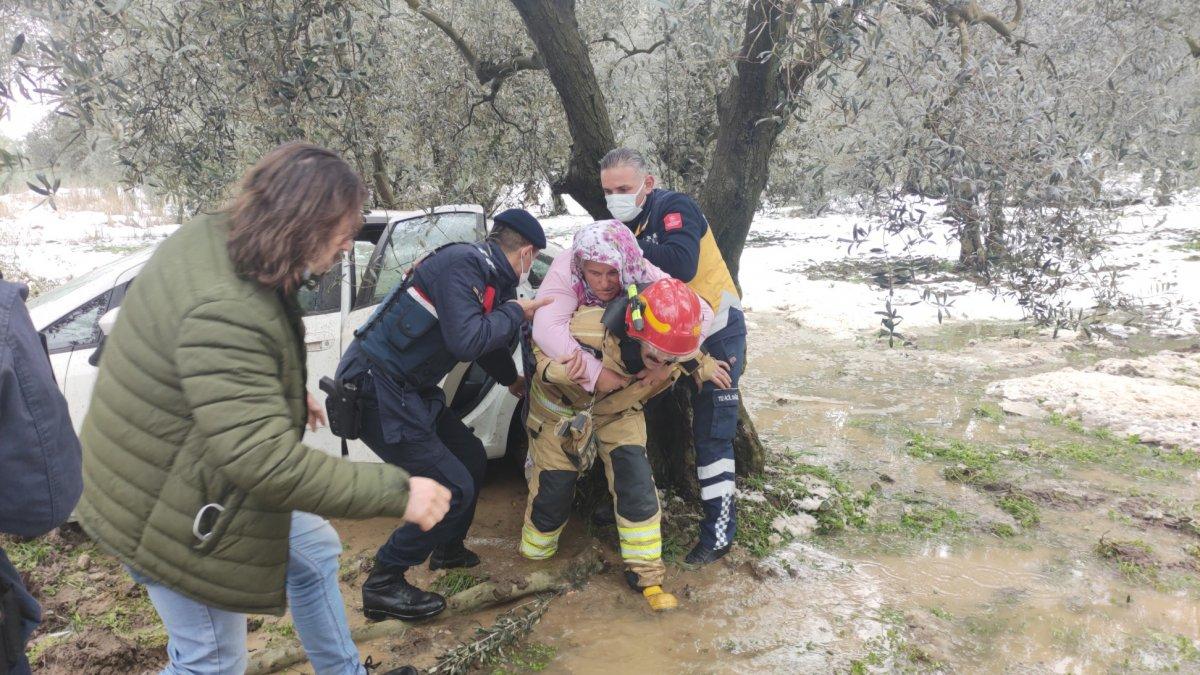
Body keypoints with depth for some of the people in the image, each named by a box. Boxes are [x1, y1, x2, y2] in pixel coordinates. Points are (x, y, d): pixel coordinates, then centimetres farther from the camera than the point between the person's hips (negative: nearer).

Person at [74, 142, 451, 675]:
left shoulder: (212, 234, -8)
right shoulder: (224, 312, -38)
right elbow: (266, 460, -40)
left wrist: (288, 395, 18)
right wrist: (398, 492, -36)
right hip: (175, 518, -9)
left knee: (315, 550, 21)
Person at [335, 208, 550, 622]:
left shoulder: (488, 277, 12)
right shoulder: (462, 263, -17)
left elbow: (488, 343, 29)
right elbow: (465, 341, -29)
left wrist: (513, 379, 45)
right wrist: (515, 312, -13)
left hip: (406, 387, 10)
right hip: (377, 387, -10)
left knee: (472, 458, 18)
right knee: (452, 488, -8)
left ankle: (448, 550, 38)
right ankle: (383, 586, 6)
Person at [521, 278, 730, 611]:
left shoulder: (674, 348, -28)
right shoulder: (587, 332, -45)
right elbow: (543, 344, -23)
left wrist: (703, 367, -16)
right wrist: (553, 371, -43)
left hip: (618, 409, 3)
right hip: (562, 405, -3)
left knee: (637, 484, -11)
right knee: (553, 488, 3)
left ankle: (647, 575, 5)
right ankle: (533, 558, 35)